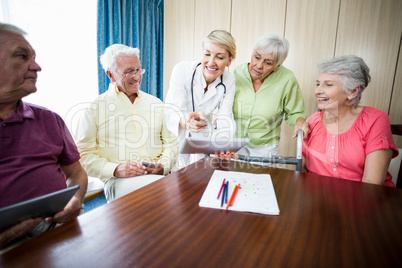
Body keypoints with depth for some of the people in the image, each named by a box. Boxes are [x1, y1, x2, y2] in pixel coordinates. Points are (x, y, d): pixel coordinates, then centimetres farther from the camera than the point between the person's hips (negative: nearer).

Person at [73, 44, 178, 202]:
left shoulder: (155, 104, 18)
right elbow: (83, 155, 3)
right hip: (118, 180, -3)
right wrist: (115, 169, -14)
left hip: (159, 175, 4)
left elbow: (170, 142, 16)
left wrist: (163, 166, -4)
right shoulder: (93, 109, 7)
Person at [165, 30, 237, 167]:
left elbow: (224, 118, -14)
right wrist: (185, 121, -45)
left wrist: (223, 140, -36)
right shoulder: (182, 69, -15)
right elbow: (172, 112, -22)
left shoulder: (229, 81, -6)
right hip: (177, 141, -2)